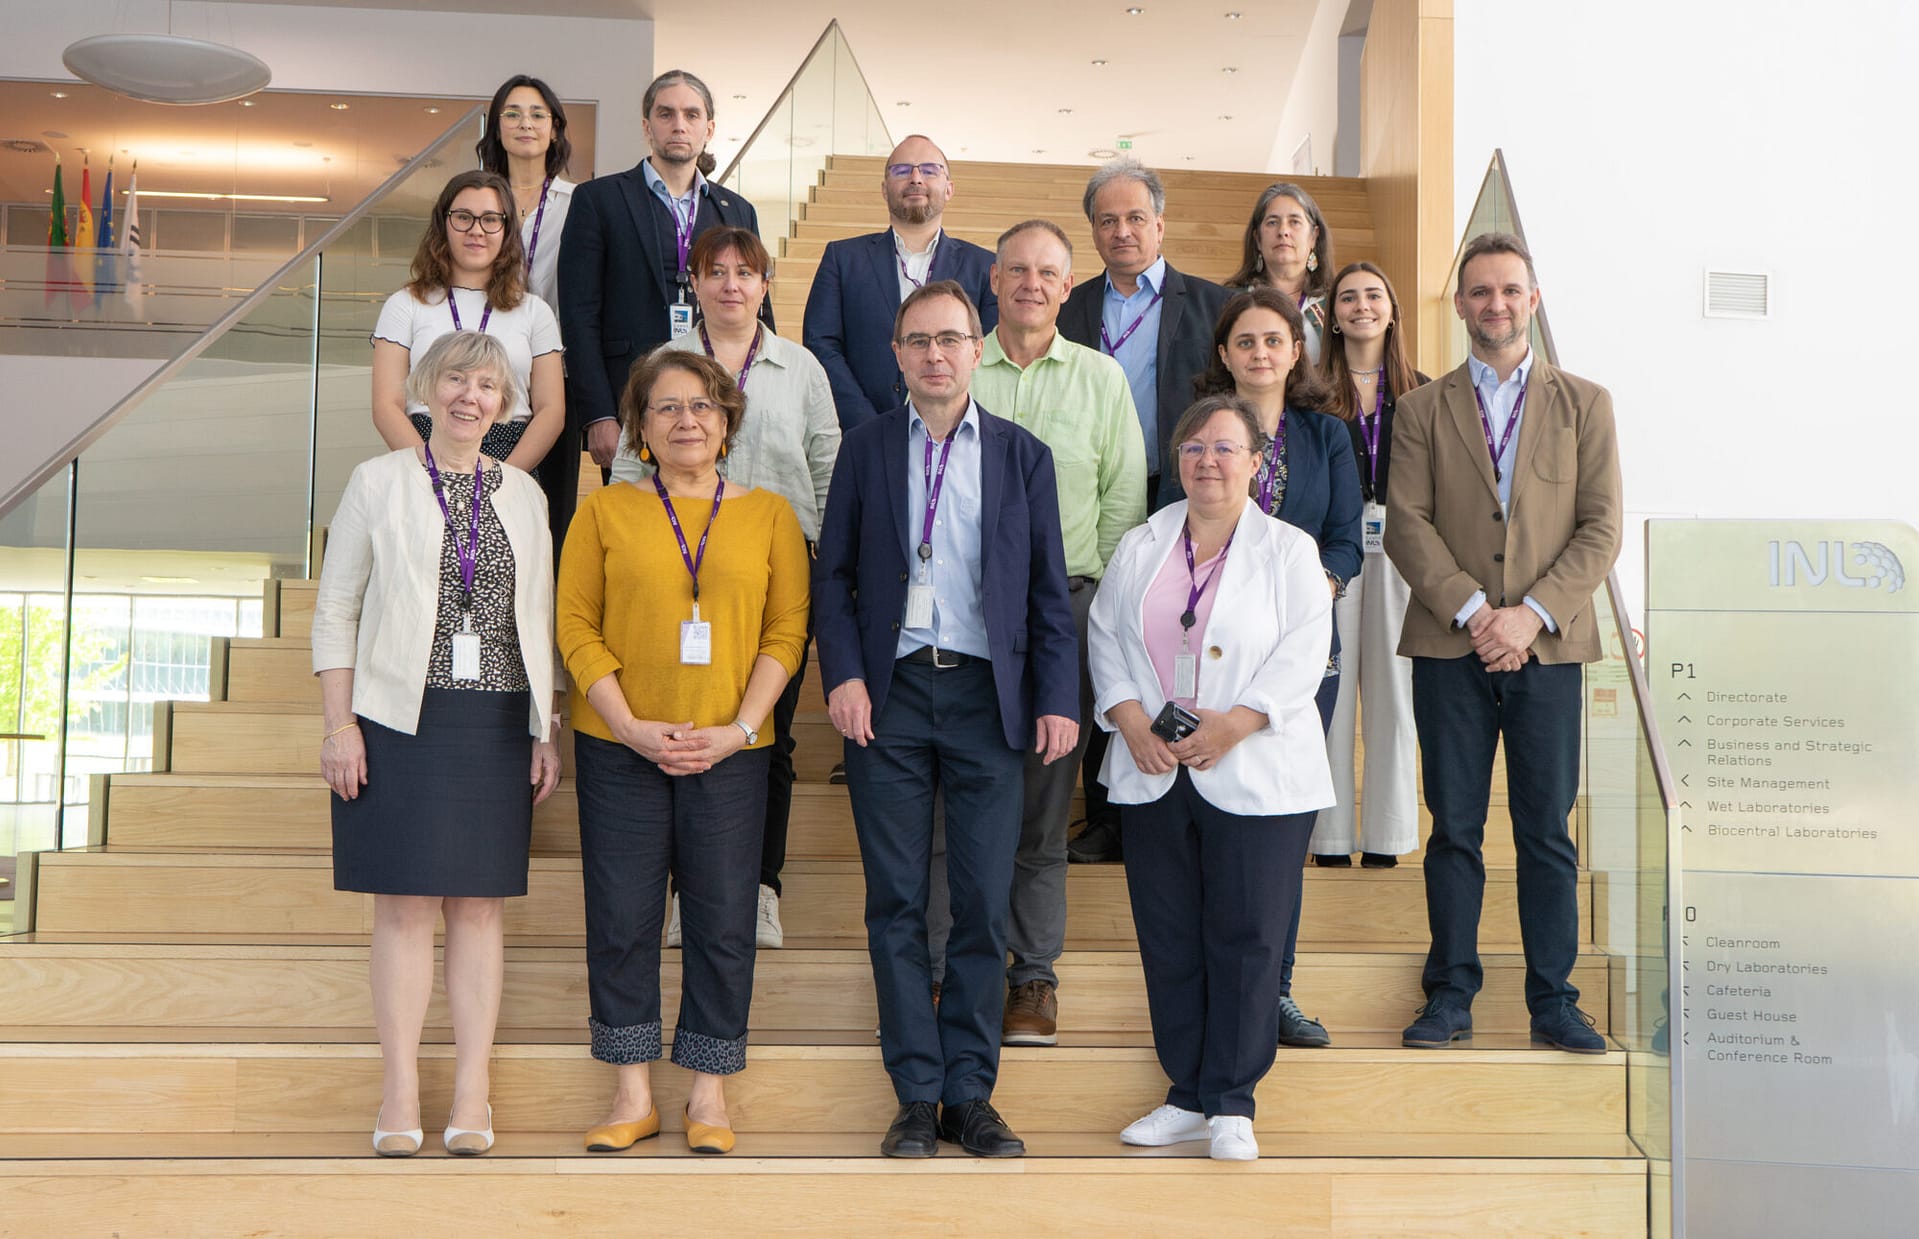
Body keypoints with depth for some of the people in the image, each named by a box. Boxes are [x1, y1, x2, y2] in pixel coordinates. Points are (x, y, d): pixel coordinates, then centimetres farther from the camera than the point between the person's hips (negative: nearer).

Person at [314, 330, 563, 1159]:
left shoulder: (523, 495, 12)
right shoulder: (378, 483, 4)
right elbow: (334, 610, 2)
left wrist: (547, 732, 8)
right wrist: (339, 724, -6)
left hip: (497, 724, 3)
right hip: (402, 717, -2)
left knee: (480, 904, 3)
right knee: (405, 903, -2)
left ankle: (472, 1096, 8)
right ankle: (400, 1096, 4)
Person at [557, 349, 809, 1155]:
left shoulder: (768, 514, 7)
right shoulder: (604, 512, 6)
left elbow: (787, 629, 3)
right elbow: (576, 626, 1)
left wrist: (740, 727, -9)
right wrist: (633, 726, -10)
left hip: (731, 750, 0)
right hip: (620, 747, 0)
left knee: (724, 920, 3)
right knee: (621, 918, 3)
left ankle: (709, 1096, 15)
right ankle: (633, 1095, 15)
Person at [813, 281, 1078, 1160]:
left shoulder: (1023, 456, 8)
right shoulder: (865, 449, 8)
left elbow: (1049, 589, 7)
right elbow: (833, 574, 7)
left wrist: (1057, 699, -2)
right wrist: (843, 675, -6)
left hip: (987, 695, 0)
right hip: (889, 694, 0)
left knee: (984, 904, 2)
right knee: (897, 904, 2)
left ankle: (970, 1094, 12)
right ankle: (916, 1096, 10)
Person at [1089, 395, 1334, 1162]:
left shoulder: (1288, 551, 3)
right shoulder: (1140, 548, 13)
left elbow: (1302, 653, -6)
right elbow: (1105, 637, 9)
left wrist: (1234, 725, -16)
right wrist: (1131, 721, -7)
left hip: (1255, 776, -3)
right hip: (1153, 775, 4)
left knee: (1246, 938, -1)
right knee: (1167, 938, 7)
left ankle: (1232, 1105, 9)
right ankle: (1188, 1097, 18)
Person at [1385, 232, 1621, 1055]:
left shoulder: (1584, 404, 9)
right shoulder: (1422, 410, 9)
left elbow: (1600, 530, 1)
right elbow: (1406, 525, -1)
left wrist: (1532, 614, -12)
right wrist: (1472, 610, -13)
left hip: (1547, 648, 0)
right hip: (1449, 648, 0)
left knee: (1547, 832, 3)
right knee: (1454, 829, 4)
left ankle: (1553, 1002, 12)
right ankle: (1451, 996, 13)